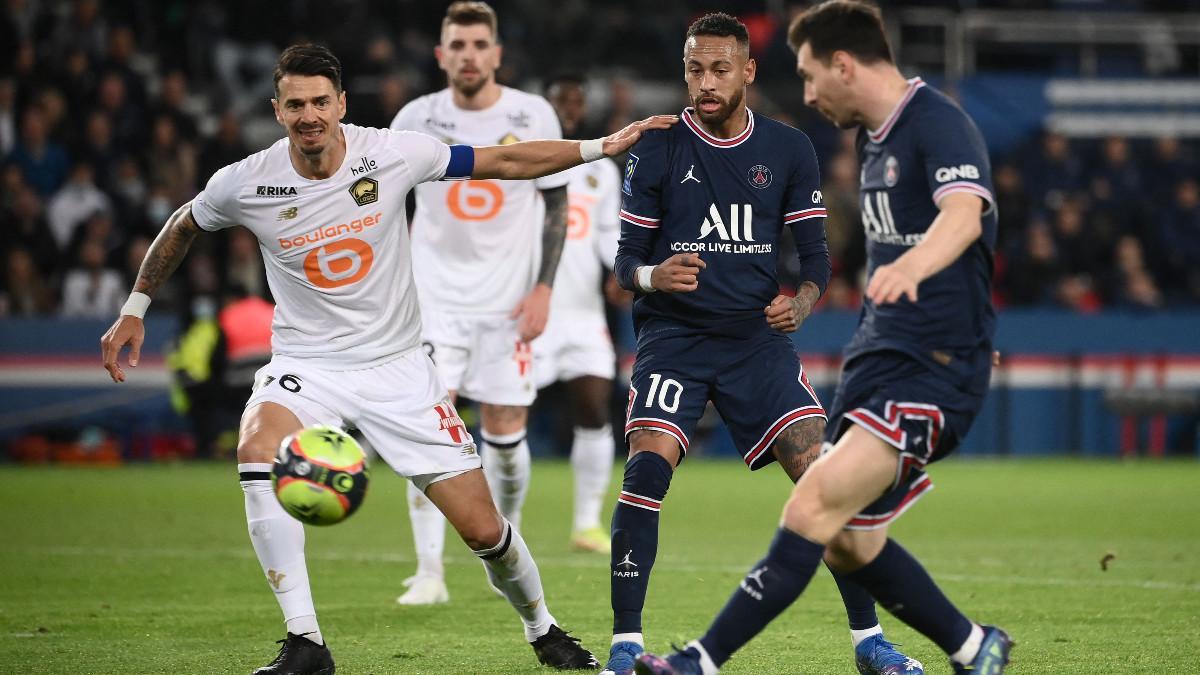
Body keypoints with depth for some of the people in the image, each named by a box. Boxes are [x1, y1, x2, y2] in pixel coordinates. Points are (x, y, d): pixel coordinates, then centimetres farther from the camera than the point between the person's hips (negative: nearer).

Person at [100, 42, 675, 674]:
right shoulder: (243, 184, -11)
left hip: (396, 367, 0)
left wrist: (601, 147, -6)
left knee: (481, 528, -3)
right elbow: (182, 226, 11)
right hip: (306, 366, 0)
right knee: (258, 448, -34)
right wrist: (134, 311, 11)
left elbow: (505, 161, -1)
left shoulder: (392, 154, -13)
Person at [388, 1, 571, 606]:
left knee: (505, 433, 3)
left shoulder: (533, 117, -2)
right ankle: (429, 573, -14)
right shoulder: (414, 120, -1)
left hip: (508, 299, 0)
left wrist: (543, 288, -3)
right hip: (435, 294, 0)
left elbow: (555, 203, 5)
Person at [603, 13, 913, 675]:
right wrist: (653, 276, -23)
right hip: (674, 334, -2)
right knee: (646, 469, -20)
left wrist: (800, 302, -14)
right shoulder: (657, 149, -1)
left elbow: (815, 255, 7)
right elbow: (626, 258, 1)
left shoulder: (789, 150, 4)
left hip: (758, 335, 2)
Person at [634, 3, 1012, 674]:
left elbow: (965, 213, -36)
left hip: (934, 368, -10)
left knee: (815, 504, -20)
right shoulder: (874, 138, 14)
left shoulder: (939, 124, -15)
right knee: (849, 544, 10)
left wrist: (909, 268, -54)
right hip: (878, 356, 10)